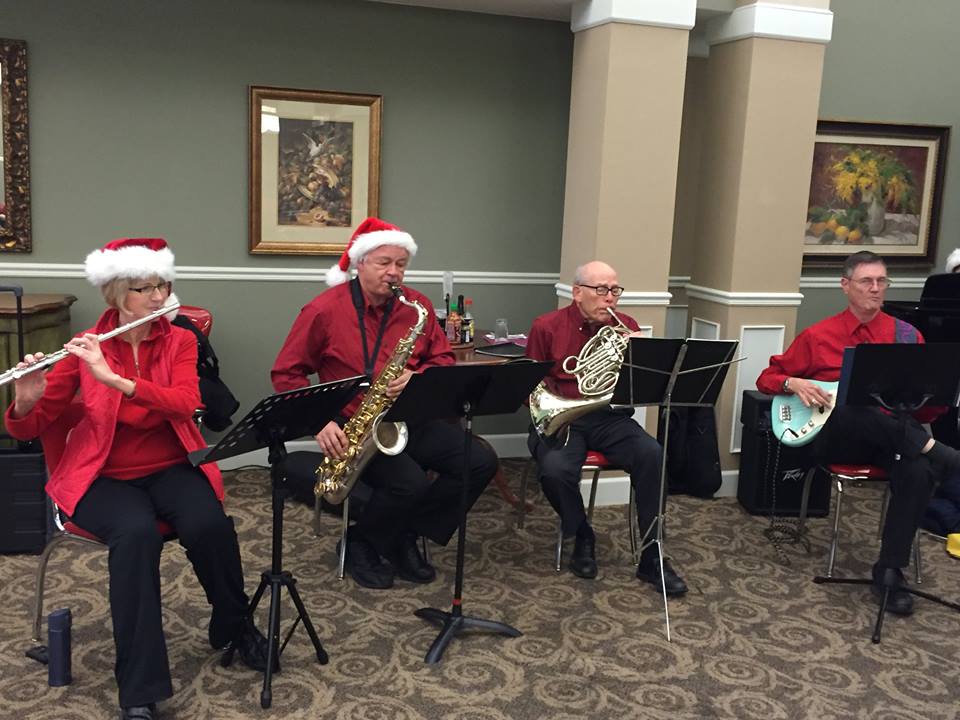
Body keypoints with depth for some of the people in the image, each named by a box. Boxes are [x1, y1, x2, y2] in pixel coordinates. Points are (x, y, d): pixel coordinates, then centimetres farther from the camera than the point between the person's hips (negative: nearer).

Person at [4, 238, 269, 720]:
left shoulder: (179, 341, 0)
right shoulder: (84, 348, -5)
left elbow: (185, 404, -20)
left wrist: (114, 378, -30)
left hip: (170, 467, 2)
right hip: (102, 475, -1)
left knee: (209, 524, -29)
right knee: (137, 533, -34)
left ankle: (233, 626, 1)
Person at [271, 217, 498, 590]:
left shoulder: (418, 306, 5)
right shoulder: (324, 310, -7)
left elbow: (444, 360, 10)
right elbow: (286, 373, -3)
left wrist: (417, 378, -14)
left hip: (411, 419, 5)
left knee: (481, 462, -13)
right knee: (411, 482, -29)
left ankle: (407, 534, 5)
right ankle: (361, 543, 4)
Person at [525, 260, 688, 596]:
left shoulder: (627, 326, 7)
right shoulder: (547, 327, 0)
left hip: (610, 417, 2)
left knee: (652, 455, -27)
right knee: (555, 469, -33)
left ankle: (652, 557, -14)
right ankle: (582, 539, -1)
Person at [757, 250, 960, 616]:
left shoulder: (907, 336, 10)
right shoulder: (817, 336, 8)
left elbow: (924, 410, 7)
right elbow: (767, 378, 13)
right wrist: (794, 384, -9)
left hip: (893, 437, 1)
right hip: (835, 435, -1)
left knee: (919, 471, -33)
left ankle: (889, 571, -21)